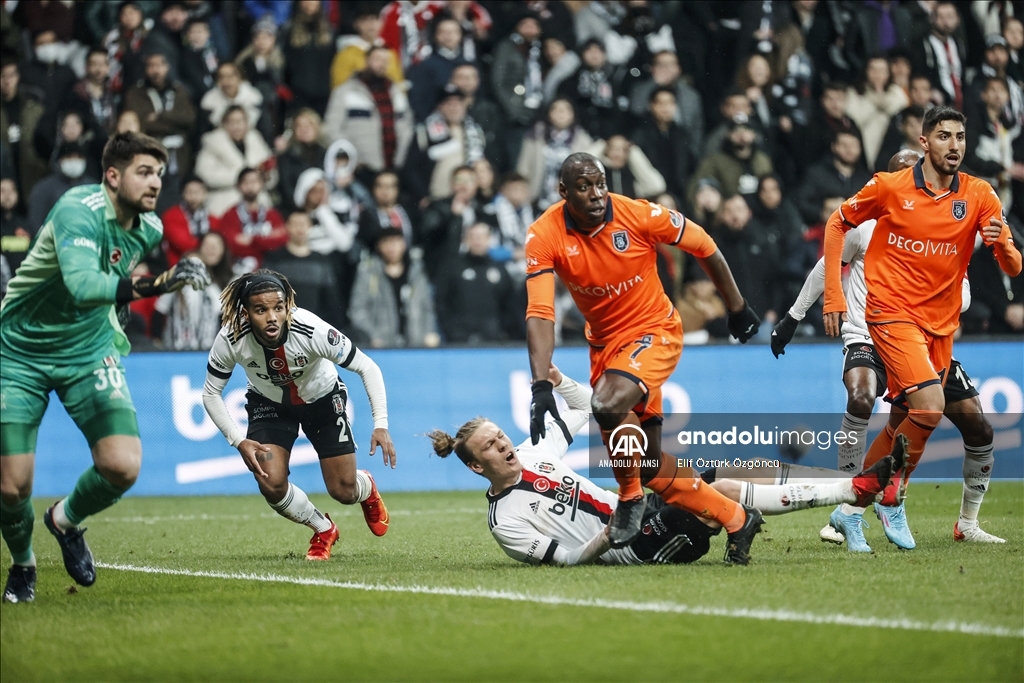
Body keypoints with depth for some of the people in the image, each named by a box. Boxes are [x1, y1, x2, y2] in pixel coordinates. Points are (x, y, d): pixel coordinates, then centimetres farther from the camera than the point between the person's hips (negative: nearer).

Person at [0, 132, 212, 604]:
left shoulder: (148, 229, -4)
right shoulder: (78, 211, -26)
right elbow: (81, 286, -44)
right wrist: (152, 287, -52)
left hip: (89, 353, 5)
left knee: (122, 467, -16)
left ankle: (66, 520, 17)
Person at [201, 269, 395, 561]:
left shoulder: (313, 331, -37)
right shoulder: (230, 340, -31)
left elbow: (367, 368, -25)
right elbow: (211, 394, -14)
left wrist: (380, 425, -32)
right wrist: (239, 441, -24)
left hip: (323, 400, -1)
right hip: (269, 404, 1)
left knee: (343, 492, -1)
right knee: (271, 485, -18)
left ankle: (366, 488, 41)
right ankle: (323, 530, 14)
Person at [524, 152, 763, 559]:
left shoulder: (638, 216, -20)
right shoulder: (543, 237, -16)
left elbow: (703, 246, -4)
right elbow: (539, 314, -23)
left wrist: (737, 309, 5)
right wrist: (541, 385, -34)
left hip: (655, 331, -4)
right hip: (604, 340, 4)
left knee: (609, 402, -32)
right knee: (647, 462, 7)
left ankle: (630, 497, -6)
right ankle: (735, 520, 22)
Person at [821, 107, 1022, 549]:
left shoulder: (979, 196, -1)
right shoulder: (890, 187, -7)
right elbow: (838, 224, 7)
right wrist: (833, 295, 0)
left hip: (941, 323, 4)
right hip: (892, 313, -4)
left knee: (906, 421, 8)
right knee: (930, 406, -22)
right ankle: (891, 496, -3)